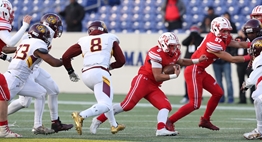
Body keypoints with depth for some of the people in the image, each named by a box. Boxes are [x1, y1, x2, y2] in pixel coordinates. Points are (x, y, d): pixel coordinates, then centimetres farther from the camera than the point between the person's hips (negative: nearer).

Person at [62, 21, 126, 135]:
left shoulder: (83, 41, 19)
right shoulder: (110, 39, 17)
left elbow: (65, 57, 14)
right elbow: (121, 61, 17)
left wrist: (71, 72, 28)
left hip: (86, 74, 5)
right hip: (100, 73, -5)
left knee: (106, 97, 28)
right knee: (105, 105, -13)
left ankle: (114, 125, 33)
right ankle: (81, 116, -35)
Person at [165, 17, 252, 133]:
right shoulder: (214, 43, -25)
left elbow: (239, 44, 7)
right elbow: (232, 59, -20)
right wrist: (249, 57, -13)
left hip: (201, 71, 10)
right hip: (194, 71, -10)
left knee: (218, 93, 14)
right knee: (195, 104, -10)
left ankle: (205, 120, 26)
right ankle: (169, 122, -3)